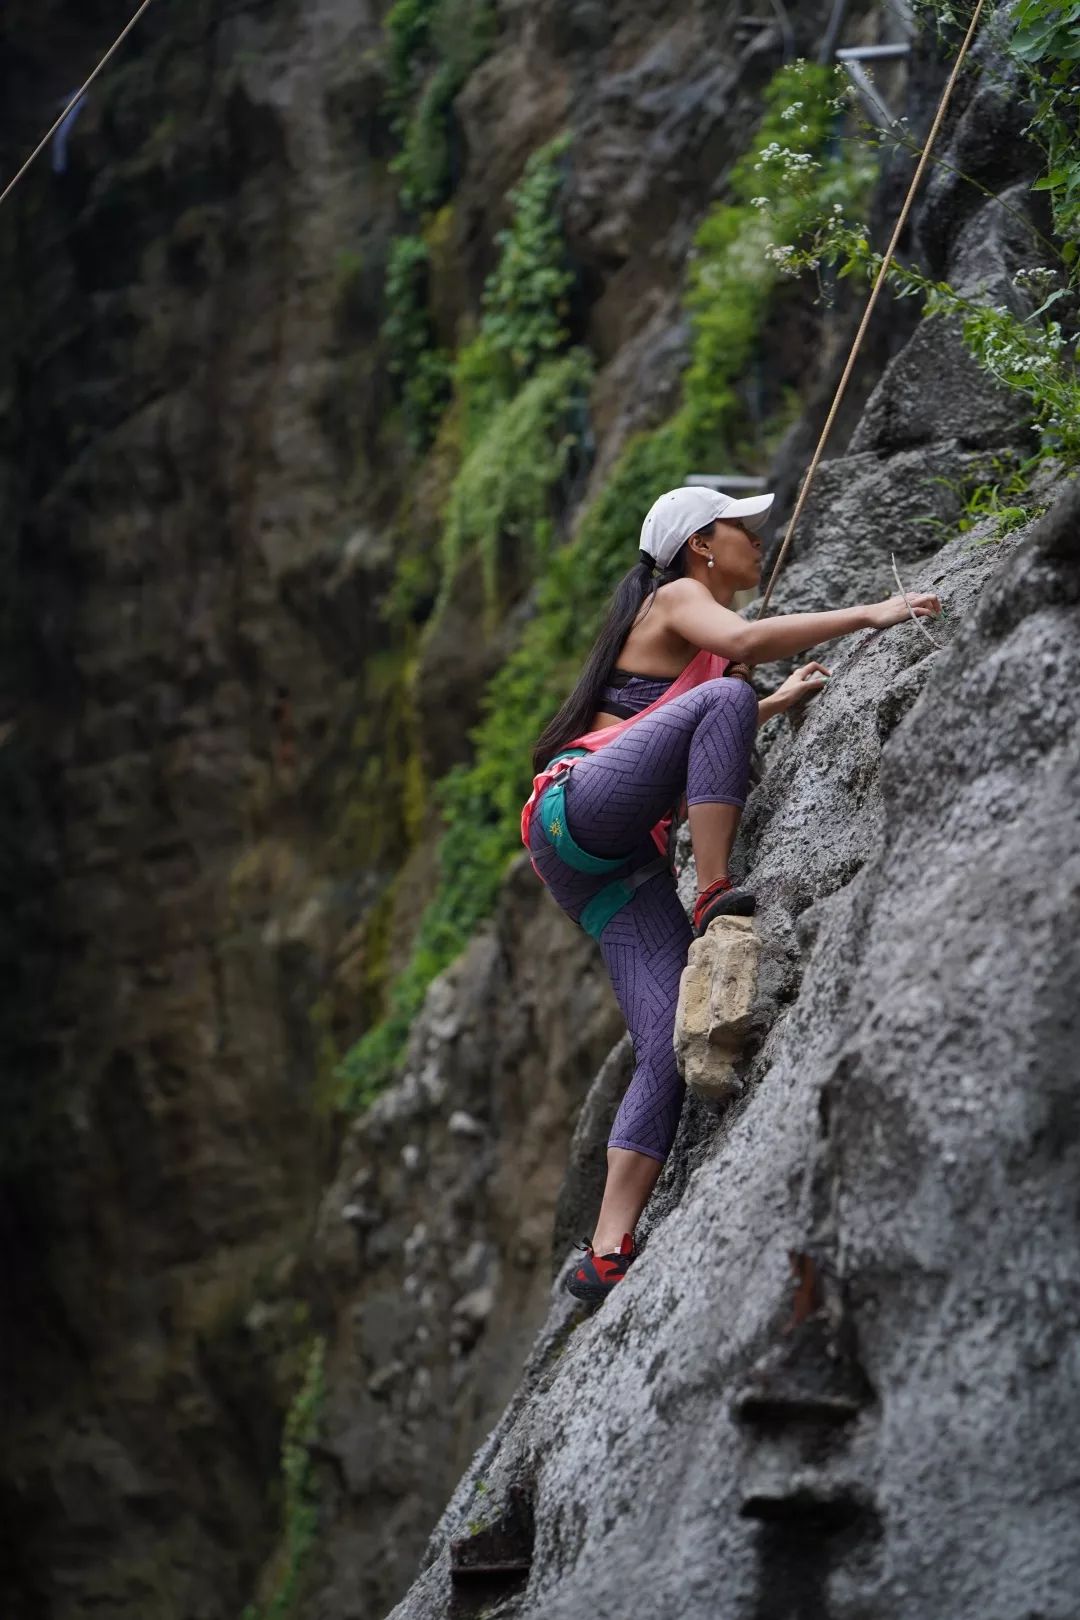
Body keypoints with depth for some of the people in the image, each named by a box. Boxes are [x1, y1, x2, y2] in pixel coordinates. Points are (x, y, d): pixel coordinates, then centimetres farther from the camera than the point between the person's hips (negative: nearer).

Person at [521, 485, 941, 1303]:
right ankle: (716, 897, -31)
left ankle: (608, 1254, -19)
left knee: (670, 1048, -11)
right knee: (723, 697, -29)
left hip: (621, 867, 8)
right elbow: (743, 639, -20)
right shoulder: (676, 597, 4)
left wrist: (782, 700, 42)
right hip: (579, 809, -8)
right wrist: (865, 614, -19)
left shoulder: (691, 623, 31)